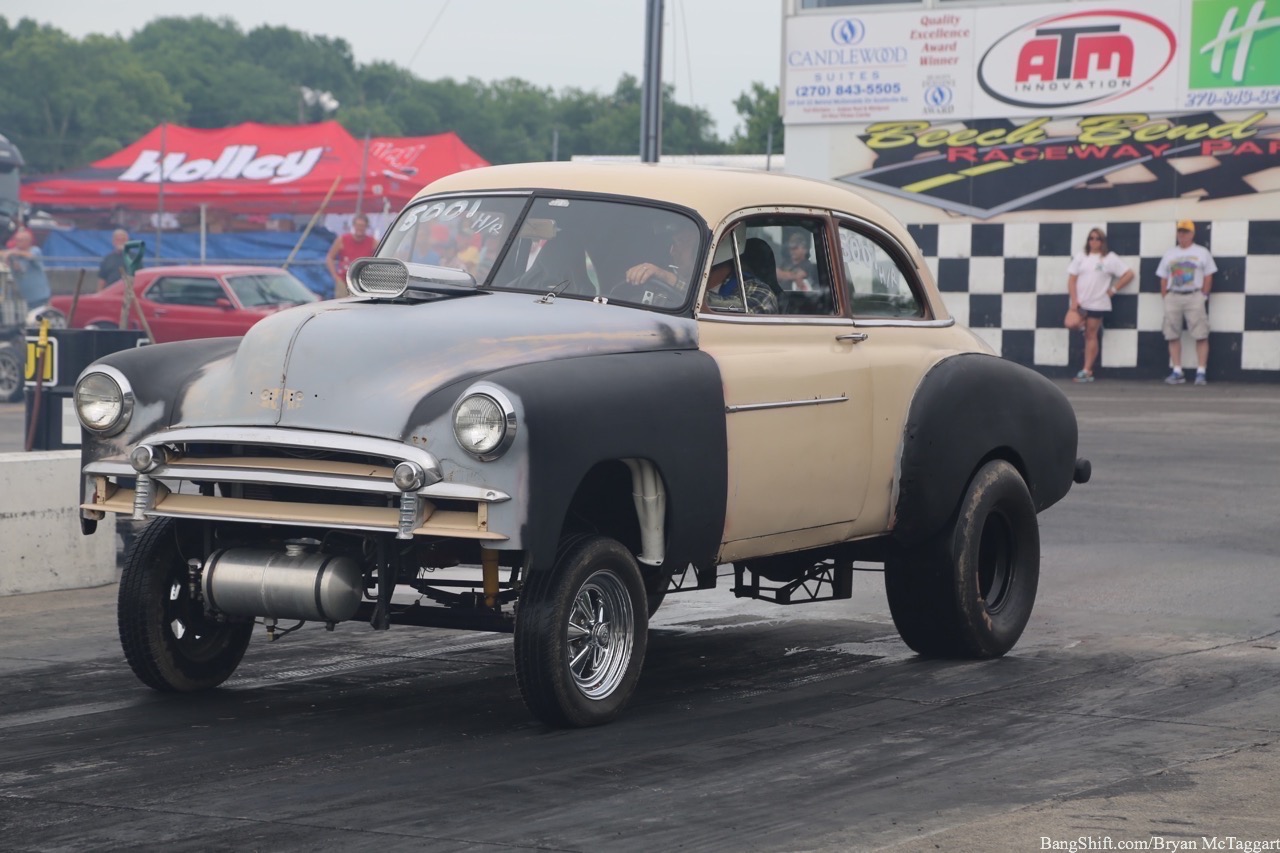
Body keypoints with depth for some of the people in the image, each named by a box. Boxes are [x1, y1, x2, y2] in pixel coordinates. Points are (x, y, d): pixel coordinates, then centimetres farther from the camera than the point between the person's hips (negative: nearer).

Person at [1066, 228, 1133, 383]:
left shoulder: (1109, 258, 2)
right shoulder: (1080, 256, 9)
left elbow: (1129, 274, 1)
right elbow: (1072, 279, 5)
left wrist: (1114, 289, -2)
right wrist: (1074, 300, -6)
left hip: (1098, 304, -2)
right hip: (1080, 303, 2)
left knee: (1091, 335, -2)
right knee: (1086, 335, -2)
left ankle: (1086, 371, -2)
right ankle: (1088, 370, 3)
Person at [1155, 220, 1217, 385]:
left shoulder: (1202, 252, 6)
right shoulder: (1169, 254, 16)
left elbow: (1208, 277, 2)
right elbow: (1163, 279, 14)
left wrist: (1203, 297, -6)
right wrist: (1166, 298, 4)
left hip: (1194, 297, -3)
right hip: (1173, 296, 3)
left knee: (1201, 336, -9)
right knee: (1173, 336, 1)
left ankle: (1200, 372, -7)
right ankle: (1177, 372, 7)